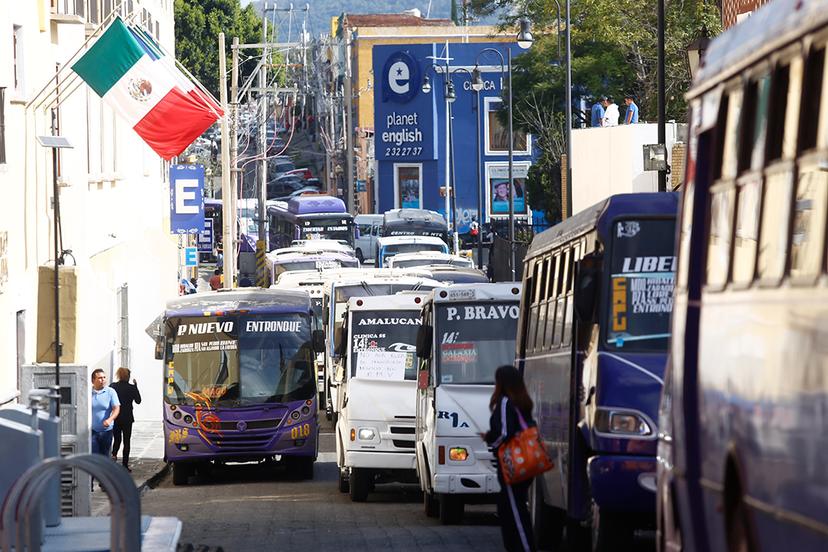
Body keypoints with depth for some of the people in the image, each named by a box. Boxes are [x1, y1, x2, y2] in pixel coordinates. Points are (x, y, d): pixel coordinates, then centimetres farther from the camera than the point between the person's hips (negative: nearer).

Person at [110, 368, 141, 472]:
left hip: (115, 419, 2)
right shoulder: (131, 388, -10)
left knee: (117, 439, 17)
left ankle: (114, 455, -12)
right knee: (126, 441, 7)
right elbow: (138, 401, 1)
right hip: (127, 418, -2)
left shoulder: (112, 386, -2)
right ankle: (125, 464, 5)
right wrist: (136, 387, 5)